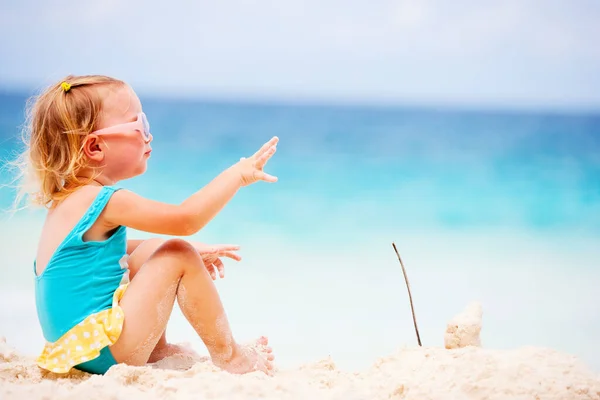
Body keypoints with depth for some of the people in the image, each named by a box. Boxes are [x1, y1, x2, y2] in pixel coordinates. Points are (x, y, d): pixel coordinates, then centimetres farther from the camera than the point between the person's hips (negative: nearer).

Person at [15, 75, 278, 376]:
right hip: (102, 351, -10)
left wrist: (190, 251, 25)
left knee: (153, 250, 18)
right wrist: (237, 174, -9)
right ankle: (227, 355, 3)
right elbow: (187, 218, -22)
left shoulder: (70, 199, 13)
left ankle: (157, 350, 19)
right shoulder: (105, 201, -18)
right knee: (178, 256, -9)